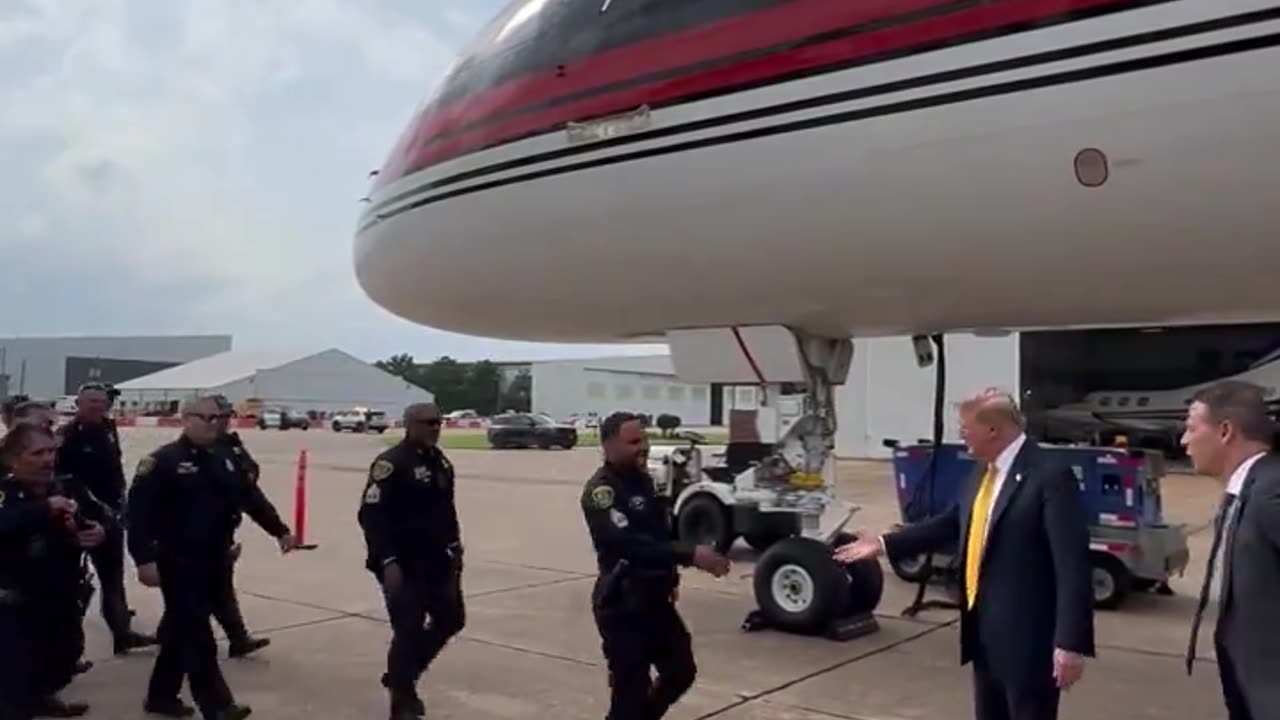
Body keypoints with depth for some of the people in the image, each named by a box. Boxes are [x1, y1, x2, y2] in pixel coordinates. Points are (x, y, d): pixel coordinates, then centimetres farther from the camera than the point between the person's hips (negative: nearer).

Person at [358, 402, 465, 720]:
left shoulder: (440, 462, 10)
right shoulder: (391, 463, -16)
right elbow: (371, 515, -20)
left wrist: (454, 547, 15)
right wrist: (387, 562, -24)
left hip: (437, 562, 9)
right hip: (403, 567, -8)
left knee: (452, 620, 16)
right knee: (408, 632, -3)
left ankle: (401, 677, 34)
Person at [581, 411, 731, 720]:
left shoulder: (643, 480, 8)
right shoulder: (600, 491, -19)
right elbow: (629, 543, -33)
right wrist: (690, 555, -38)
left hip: (656, 599, 9)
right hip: (622, 607, -8)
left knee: (681, 672, 17)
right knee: (630, 690, -2)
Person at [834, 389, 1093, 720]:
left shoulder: (1050, 476, -18)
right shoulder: (985, 472, 9)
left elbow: (1073, 564, -21)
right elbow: (951, 523, 20)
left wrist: (1071, 643, -24)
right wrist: (884, 544, 20)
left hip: (1028, 637, -9)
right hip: (985, 631, 9)